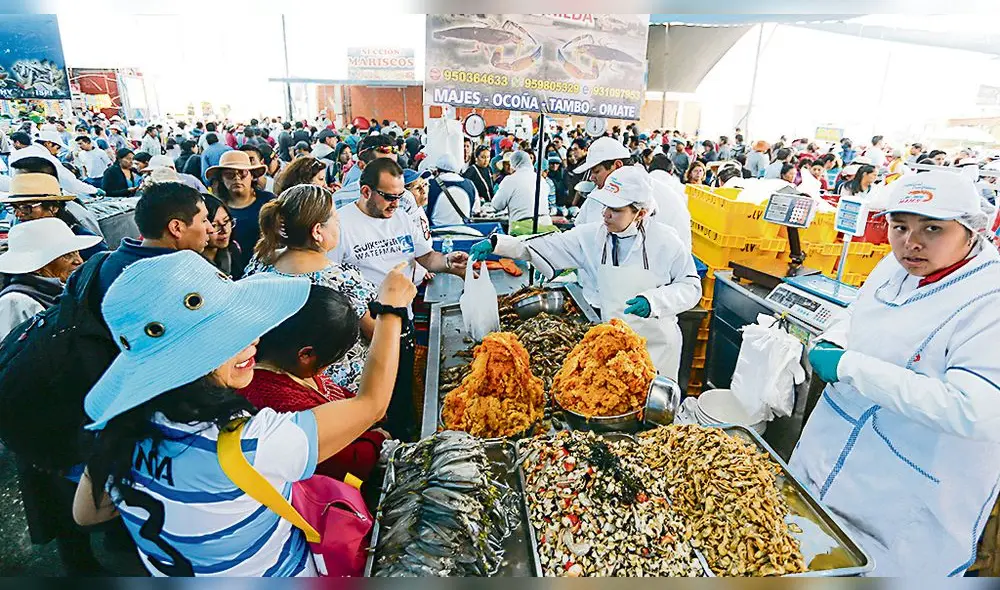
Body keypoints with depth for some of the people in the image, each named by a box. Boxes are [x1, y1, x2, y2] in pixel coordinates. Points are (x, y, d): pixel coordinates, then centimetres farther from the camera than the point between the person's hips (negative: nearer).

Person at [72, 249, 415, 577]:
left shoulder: (121, 431, -20)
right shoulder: (246, 446, -40)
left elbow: (85, 514, 1)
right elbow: (372, 403, -29)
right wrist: (391, 308, -18)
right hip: (274, 574, -6)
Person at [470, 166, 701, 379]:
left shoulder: (665, 240, -10)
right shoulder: (591, 236, -5)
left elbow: (691, 285, -4)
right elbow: (545, 246, -5)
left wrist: (654, 300, -21)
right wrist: (497, 243, -15)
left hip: (656, 345, -1)